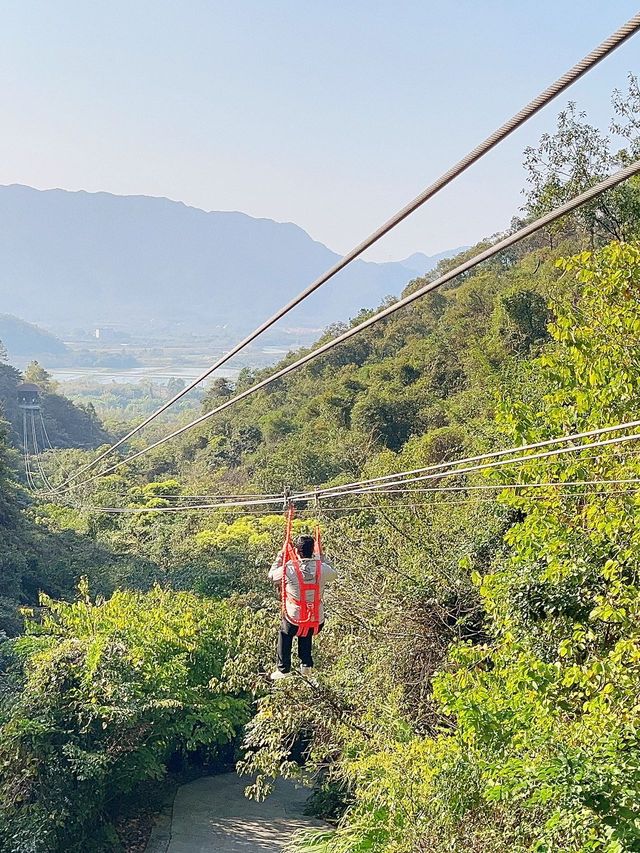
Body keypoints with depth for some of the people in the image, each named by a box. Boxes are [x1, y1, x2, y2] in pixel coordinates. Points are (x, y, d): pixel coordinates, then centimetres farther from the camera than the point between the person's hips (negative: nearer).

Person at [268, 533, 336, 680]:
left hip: (294, 616, -2)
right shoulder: (322, 569, -15)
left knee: (285, 635, 27)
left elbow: (271, 575, 1)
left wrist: (279, 559, 15)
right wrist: (322, 559, 21)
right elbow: (333, 575, 11)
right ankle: (306, 666, 37)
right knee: (306, 636, 34)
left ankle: (283, 669, 27)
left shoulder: (289, 570, -21)